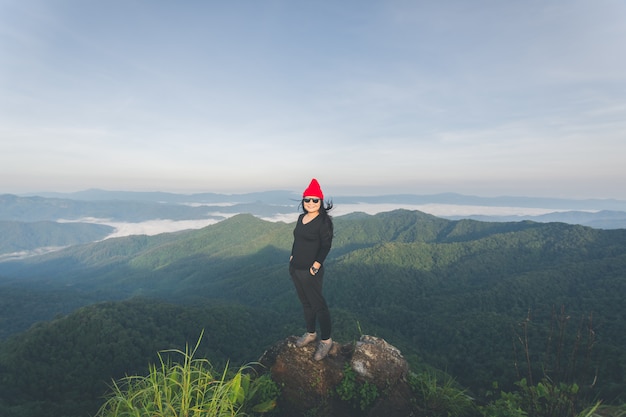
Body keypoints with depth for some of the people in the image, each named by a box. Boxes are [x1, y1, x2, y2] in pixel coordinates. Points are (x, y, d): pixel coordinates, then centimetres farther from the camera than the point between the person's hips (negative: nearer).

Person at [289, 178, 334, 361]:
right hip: (295, 269, 8)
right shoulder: (301, 218, 9)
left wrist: (315, 266, -19)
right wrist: (292, 256, 12)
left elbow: (326, 246, -16)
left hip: (310, 271, -8)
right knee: (305, 303, 19)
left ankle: (326, 340, 18)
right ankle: (311, 333, 36)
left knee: (318, 305, 3)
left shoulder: (324, 221, -14)